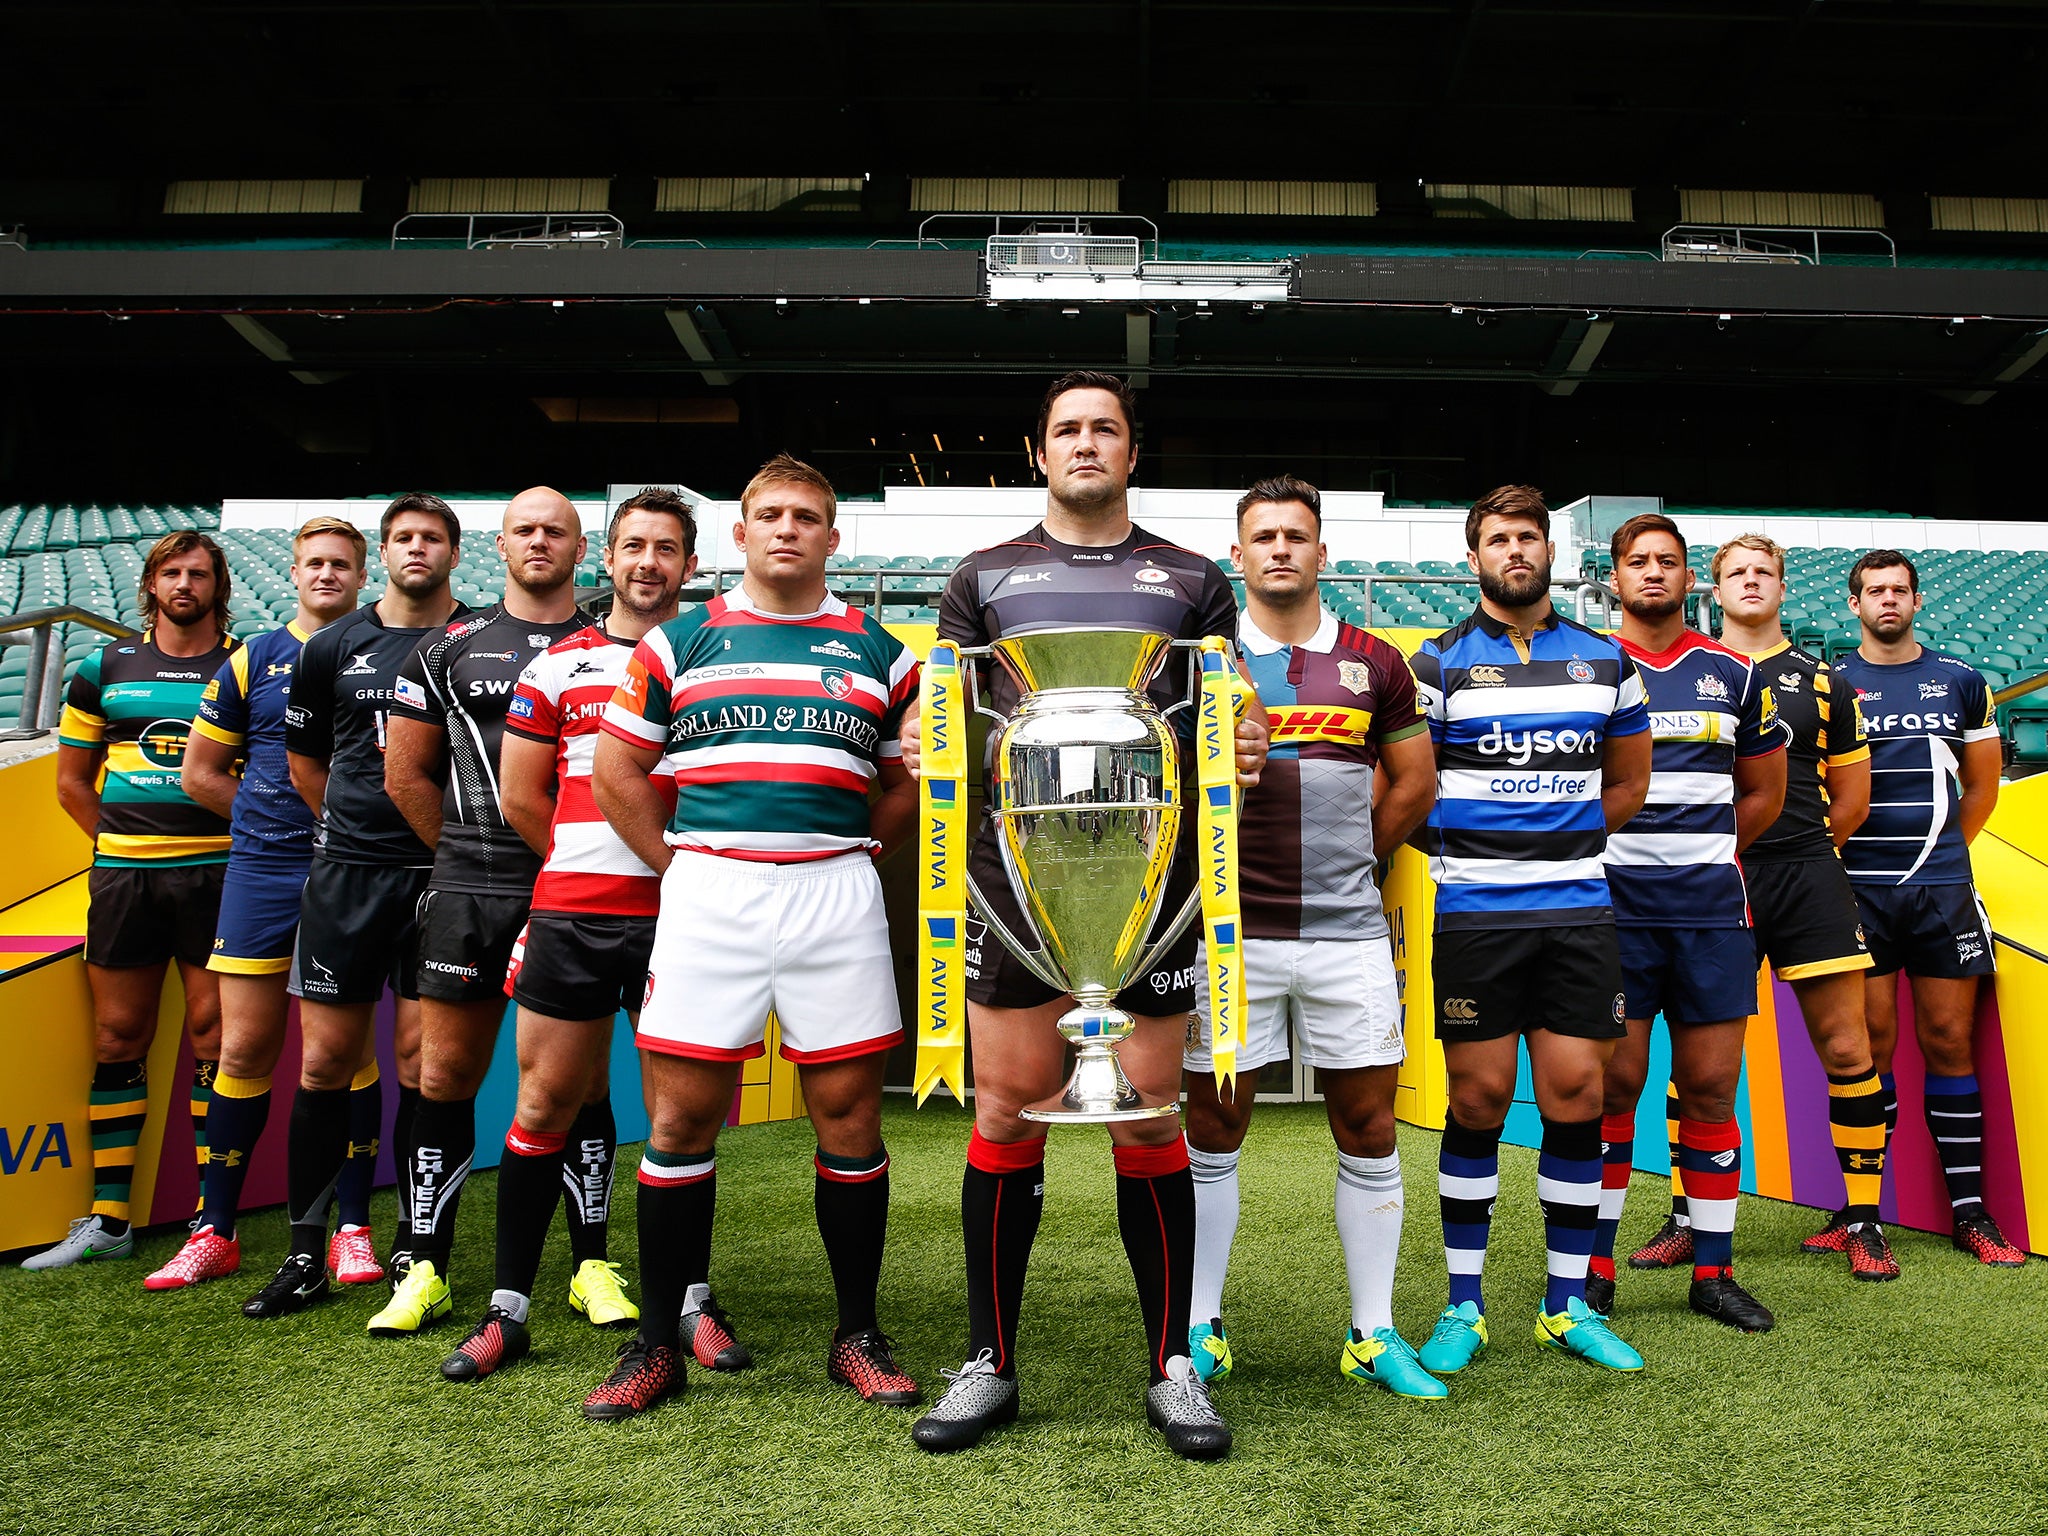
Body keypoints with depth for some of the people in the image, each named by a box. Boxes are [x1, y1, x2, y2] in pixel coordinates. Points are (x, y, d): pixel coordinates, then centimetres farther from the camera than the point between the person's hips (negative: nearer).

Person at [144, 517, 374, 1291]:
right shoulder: (253, 661, 9)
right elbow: (201, 772, 13)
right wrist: (273, 820, 8)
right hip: (262, 872, 1)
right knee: (245, 1049, 3)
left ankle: (352, 1228, 12)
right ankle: (214, 1232, 15)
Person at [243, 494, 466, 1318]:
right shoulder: (333, 647, 10)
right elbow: (304, 760, 19)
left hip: (443, 874, -2)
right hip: (347, 871, 2)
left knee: (423, 1063, 1)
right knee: (325, 1061, 4)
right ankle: (306, 1252, 15)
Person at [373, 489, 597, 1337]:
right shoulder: (449, 648, 9)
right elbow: (406, 773, 13)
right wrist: (472, 855, 10)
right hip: (469, 893, 1)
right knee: (445, 1077, 4)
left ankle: (593, 1264, 16)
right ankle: (422, 1266, 16)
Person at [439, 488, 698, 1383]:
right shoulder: (556, 664, 10)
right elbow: (521, 797, 12)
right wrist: (588, 867, 12)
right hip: (571, 912, 1)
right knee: (548, 1102, 5)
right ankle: (508, 1307, 16)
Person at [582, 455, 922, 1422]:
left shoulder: (876, 652, 11)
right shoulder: (679, 641, 10)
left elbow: (910, 780, 16)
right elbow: (615, 770, 12)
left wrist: (852, 856, 6)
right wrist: (677, 864, 5)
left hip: (835, 896, 1)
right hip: (707, 896, 0)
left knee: (849, 1114, 3)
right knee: (680, 1118, 2)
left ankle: (858, 1333, 18)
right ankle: (658, 1341, 16)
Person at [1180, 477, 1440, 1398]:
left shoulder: (1373, 664, 9)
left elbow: (1414, 783, 15)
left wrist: (1346, 861, 10)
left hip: (1348, 933, 2)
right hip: (1230, 932, -2)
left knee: (1369, 1130, 7)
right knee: (1214, 1131, 6)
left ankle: (1373, 1335, 22)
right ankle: (1201, 1330, 20)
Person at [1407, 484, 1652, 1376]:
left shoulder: (1604, 660, 11)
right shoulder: (1440, 662, 2)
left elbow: (1628, 781, 19)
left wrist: (1562, 844, 10)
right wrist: (1464, 850, -1)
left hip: (1580, 908, 3)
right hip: (1475, 913, -3)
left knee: (1576, 1095, 4)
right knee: (1479, 1100, 1)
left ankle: (1567, 1305, 17)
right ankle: (1463, 1305, 13)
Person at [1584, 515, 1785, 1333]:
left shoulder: (1735, 674, 11)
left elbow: (1764, 790, 20)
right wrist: (1622, 858, 6)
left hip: (1713, 910, 3)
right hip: (1613, 908, -2)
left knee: (1711, 1087, 5)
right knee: (1614, 1084, -1)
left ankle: (1713, 1271, 16)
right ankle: (1595, 1266, 10)